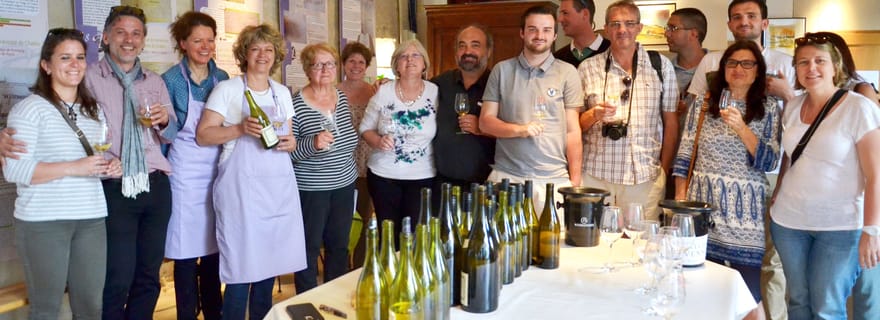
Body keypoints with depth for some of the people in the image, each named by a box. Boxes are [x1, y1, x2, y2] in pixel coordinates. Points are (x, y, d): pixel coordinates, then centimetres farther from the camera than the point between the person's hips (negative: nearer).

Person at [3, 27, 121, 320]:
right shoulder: (29, 108, -7)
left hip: (92, 219, 5)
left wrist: (111, 166, 0)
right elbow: (13, 170, -15)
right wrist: (73, 168, -22)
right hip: (43, 221, -5)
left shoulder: (94, 109, 12)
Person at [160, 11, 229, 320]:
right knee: (186, 251, 2)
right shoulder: (171, 79, -5)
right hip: (185, 172, -4)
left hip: (218, 169, 4)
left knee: (214, 248, 11)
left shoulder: (222, 77, 7)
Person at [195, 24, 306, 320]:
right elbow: (202, 135, -5)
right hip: (242, 187, -5)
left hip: (280, 185, 5)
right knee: (242, 268, -5)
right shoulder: (227, 89, -1)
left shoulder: (282, 92, 14)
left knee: (270, 263, 9)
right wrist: (241, 129, -19)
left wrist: (290, 143, -2)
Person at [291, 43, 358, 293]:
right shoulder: (296, 104, -14)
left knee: (339, 246, 15)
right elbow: (286, 152, -14)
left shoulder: (342, 98, 5)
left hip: (344, 185, 6)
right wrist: (311, 144, -30)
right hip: (311, 190, -6)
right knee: (310, 249, 5)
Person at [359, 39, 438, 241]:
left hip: (423, 177, 0)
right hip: (383, 175, 1)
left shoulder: (435, 92, -3)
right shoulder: (383, 92, -2)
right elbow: (365, 128, 4)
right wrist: (378, 141, -16)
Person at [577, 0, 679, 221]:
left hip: (645, 178, 0)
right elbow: (575, 124, 10)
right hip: (595, 175, 0)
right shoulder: (588, 68, 6)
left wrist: (665, 171, 5)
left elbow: (671, 122, 9)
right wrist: (594, 115, -11)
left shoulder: (661, 66, 6)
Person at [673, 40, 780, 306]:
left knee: (748, 297, 3)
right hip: (703, 206, 1)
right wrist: (680, 203, 1)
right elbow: (684, 157, 5)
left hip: (746, 213, 0)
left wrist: (742, 129, -17)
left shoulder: (768, 109, 3)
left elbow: (770, 162, -5)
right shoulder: (702, 104, 5)